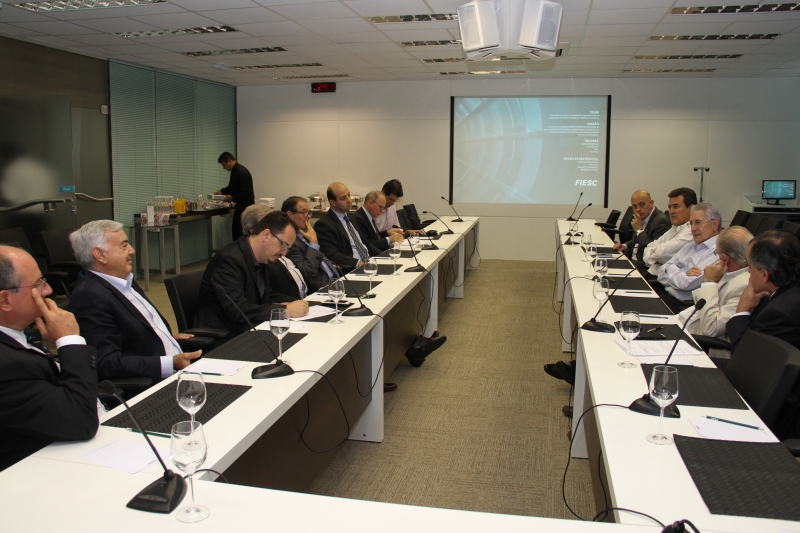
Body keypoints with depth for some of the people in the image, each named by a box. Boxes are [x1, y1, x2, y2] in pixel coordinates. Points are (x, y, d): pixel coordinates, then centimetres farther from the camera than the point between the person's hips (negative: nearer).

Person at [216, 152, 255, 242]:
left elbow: (247, 192, -24)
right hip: (240, 205, 10)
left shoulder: (242, 172, -20)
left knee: (239, 231, -9)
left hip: (246, 206, -10)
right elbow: (232, 188, 25)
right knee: (236, 229, 13)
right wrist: (222, 191, 8)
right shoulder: (235, 171, 11)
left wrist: (232, 198, -21)